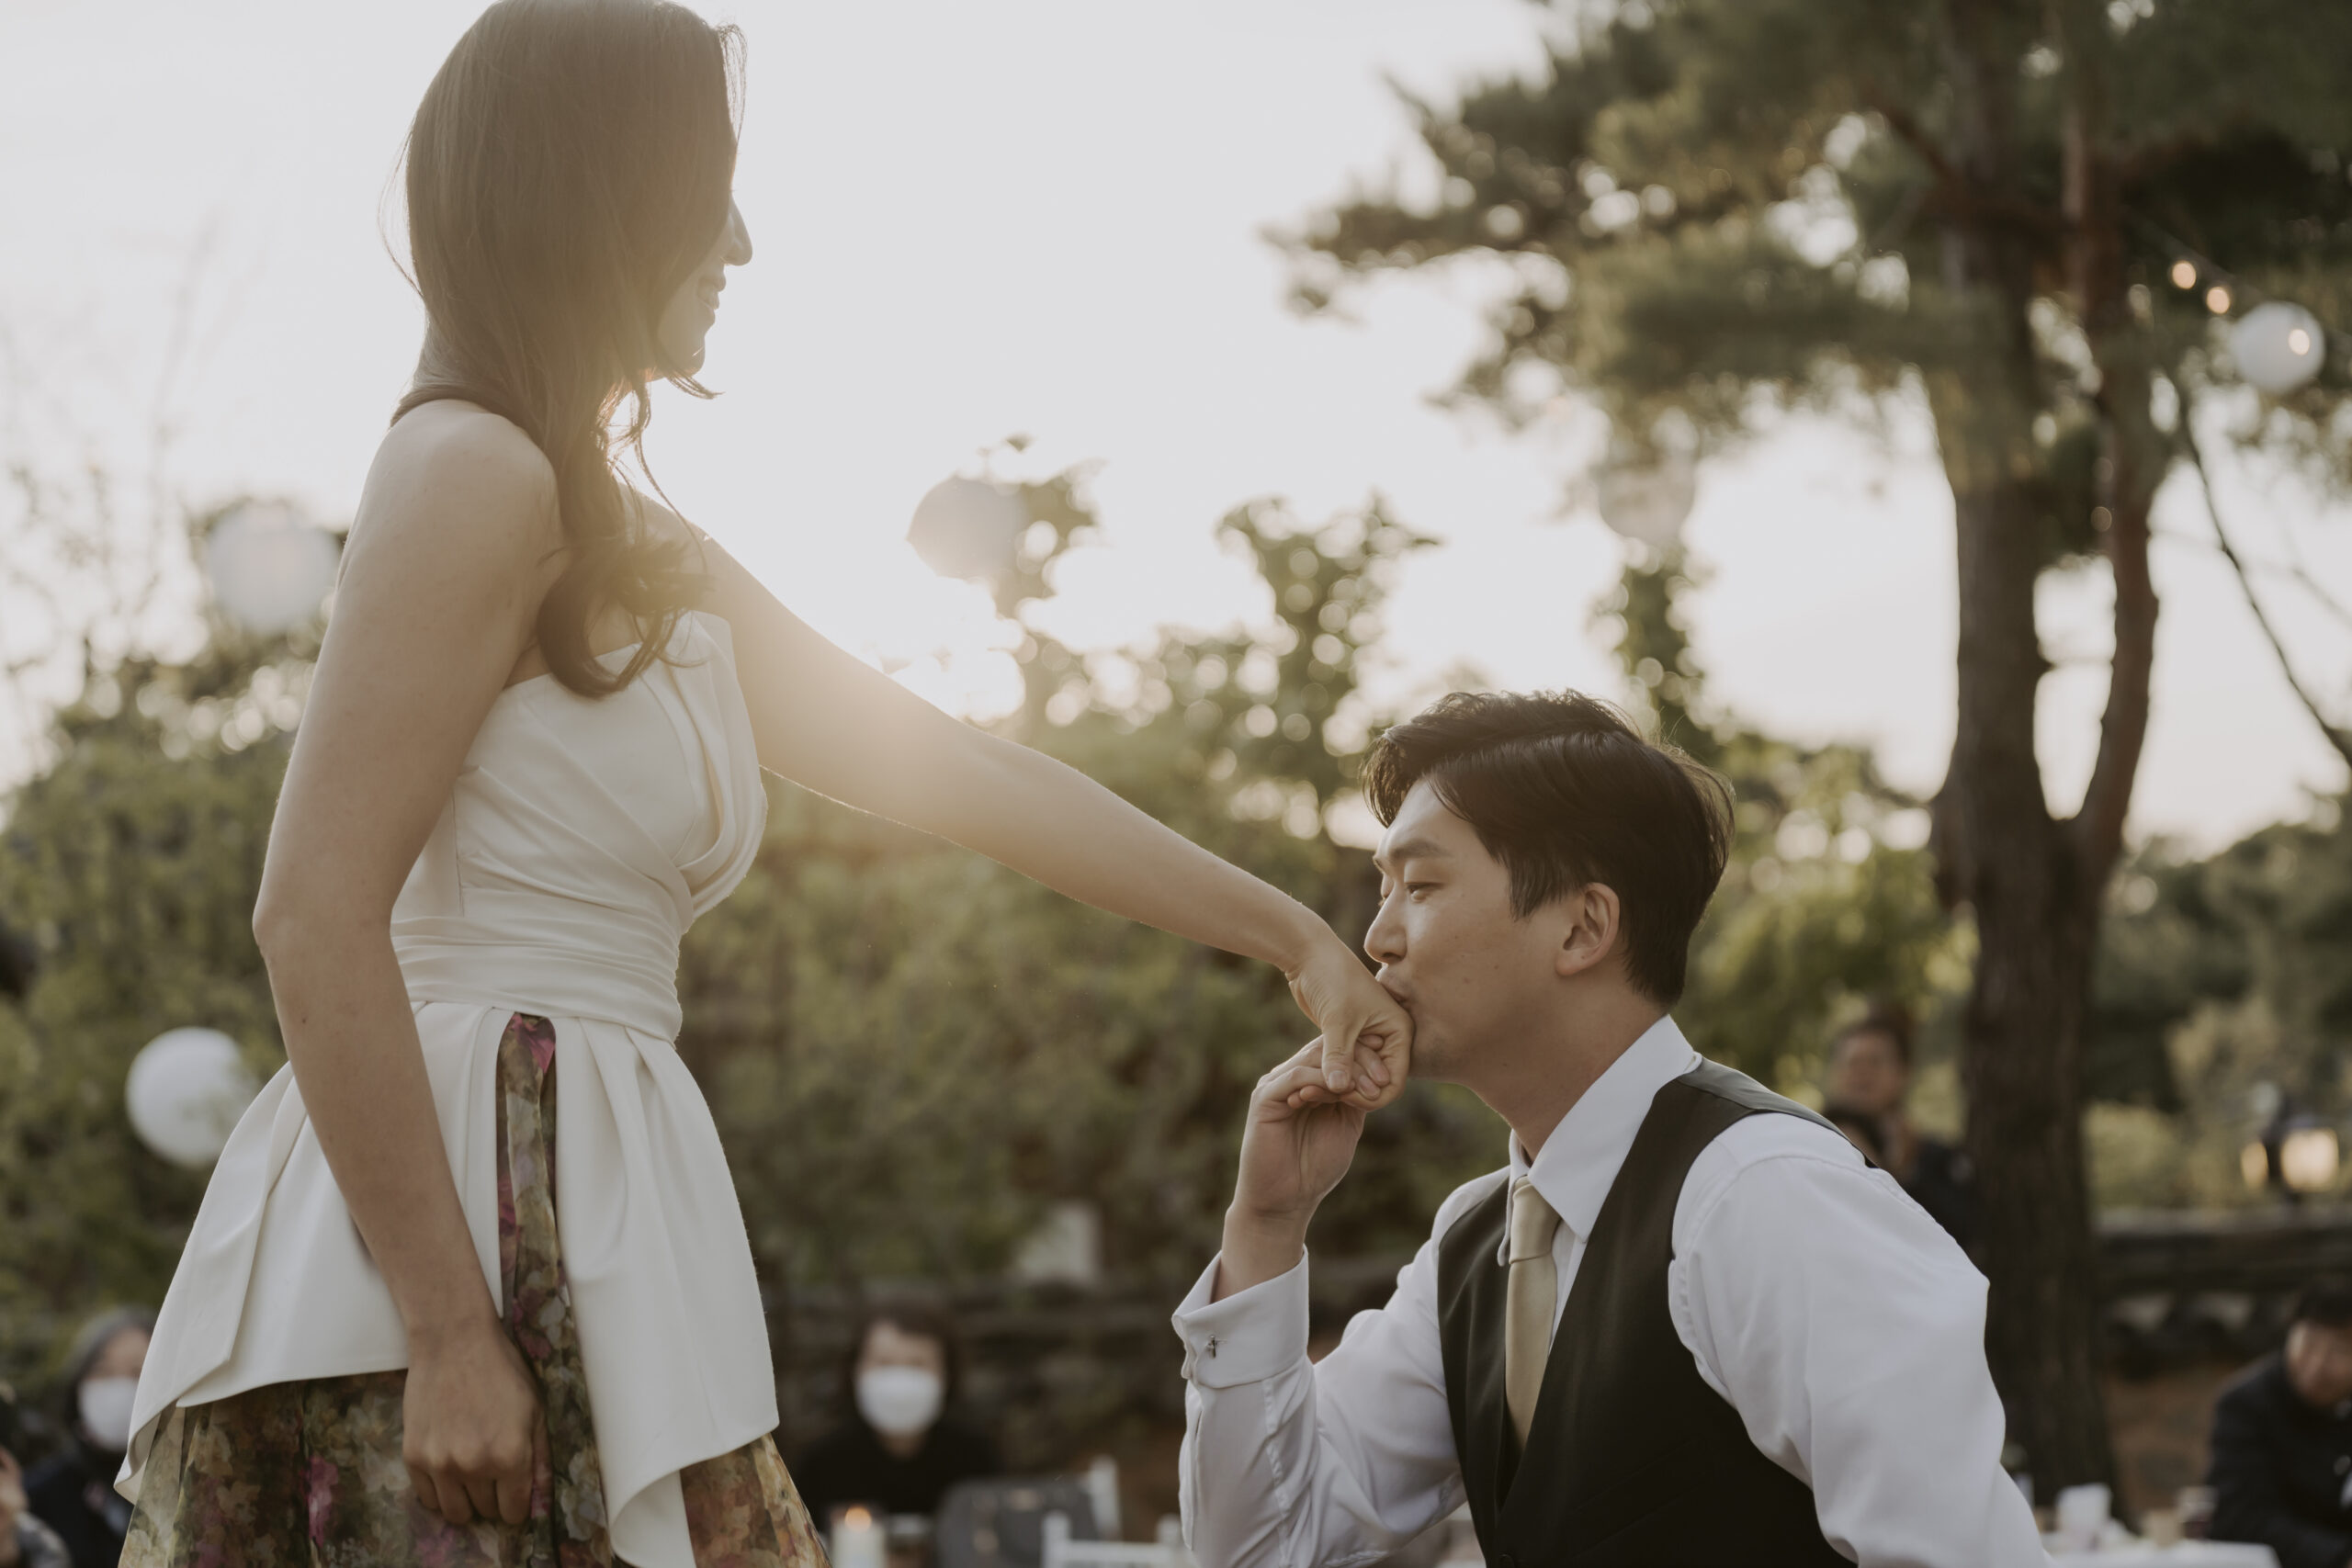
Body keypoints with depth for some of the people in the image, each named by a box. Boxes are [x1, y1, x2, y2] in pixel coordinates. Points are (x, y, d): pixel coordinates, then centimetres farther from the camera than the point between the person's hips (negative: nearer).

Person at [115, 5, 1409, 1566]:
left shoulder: (650, 558, 20)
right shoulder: (473, 475, -8)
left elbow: (965, 773, 24)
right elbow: (315, 916, -16)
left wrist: (1293, 934, 24)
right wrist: (448, 1332, -19)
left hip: (587, 1229, 9)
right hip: (456, 1216, -9)